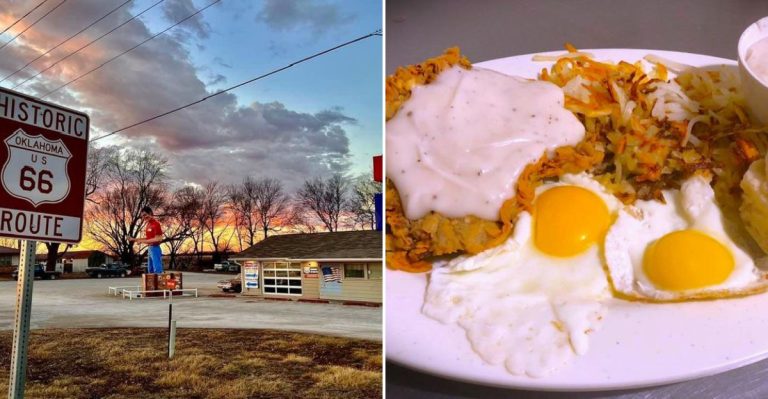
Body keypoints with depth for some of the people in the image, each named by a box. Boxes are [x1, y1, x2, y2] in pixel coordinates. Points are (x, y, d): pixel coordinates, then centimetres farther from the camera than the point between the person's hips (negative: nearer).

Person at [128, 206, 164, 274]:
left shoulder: (156, 224, -13)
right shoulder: (148, 224, 14)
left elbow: (158, 239, -19)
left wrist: (143, 241, -16)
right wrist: (134, 239, 15)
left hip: (155, 249, -10)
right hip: (149, 249, 10)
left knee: (157, 270, -9)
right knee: (150, 271, 13)